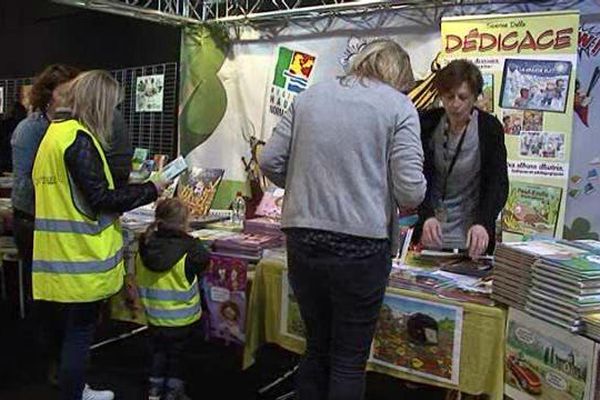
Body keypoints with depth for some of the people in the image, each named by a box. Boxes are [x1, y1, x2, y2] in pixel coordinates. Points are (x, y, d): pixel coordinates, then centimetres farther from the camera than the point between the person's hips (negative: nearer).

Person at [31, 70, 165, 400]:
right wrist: (150, 190, -11)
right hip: (81, 253, -9)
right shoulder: (79, 139, -17)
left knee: (73, 325, 21)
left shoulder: (56, 133, 12)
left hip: (62, 252, 9)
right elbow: (101, 199, -20)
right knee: (79, 330, 3)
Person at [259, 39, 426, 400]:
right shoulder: (399, 106, -2)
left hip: (303, 241, 4)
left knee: (317, 347, 21)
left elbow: (270, 161, 6)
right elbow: (410, 191, -11)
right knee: (349, 360, 12)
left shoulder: (310, 96, 9)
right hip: (360, 246, -4)